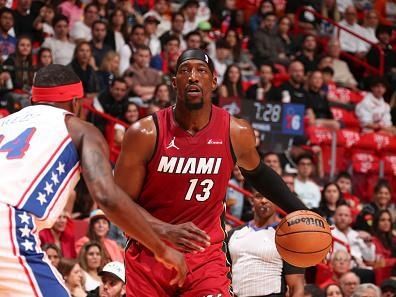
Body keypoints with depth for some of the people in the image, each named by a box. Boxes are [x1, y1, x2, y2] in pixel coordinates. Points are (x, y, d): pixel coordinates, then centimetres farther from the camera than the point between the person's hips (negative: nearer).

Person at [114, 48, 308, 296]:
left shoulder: (237, 133, -5)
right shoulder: (145, 134, -13)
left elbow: (256, 173, 18)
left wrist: (300, 212, 15)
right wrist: (164, 230, -25)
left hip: (205, 256, 0)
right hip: (148, 256, 0)